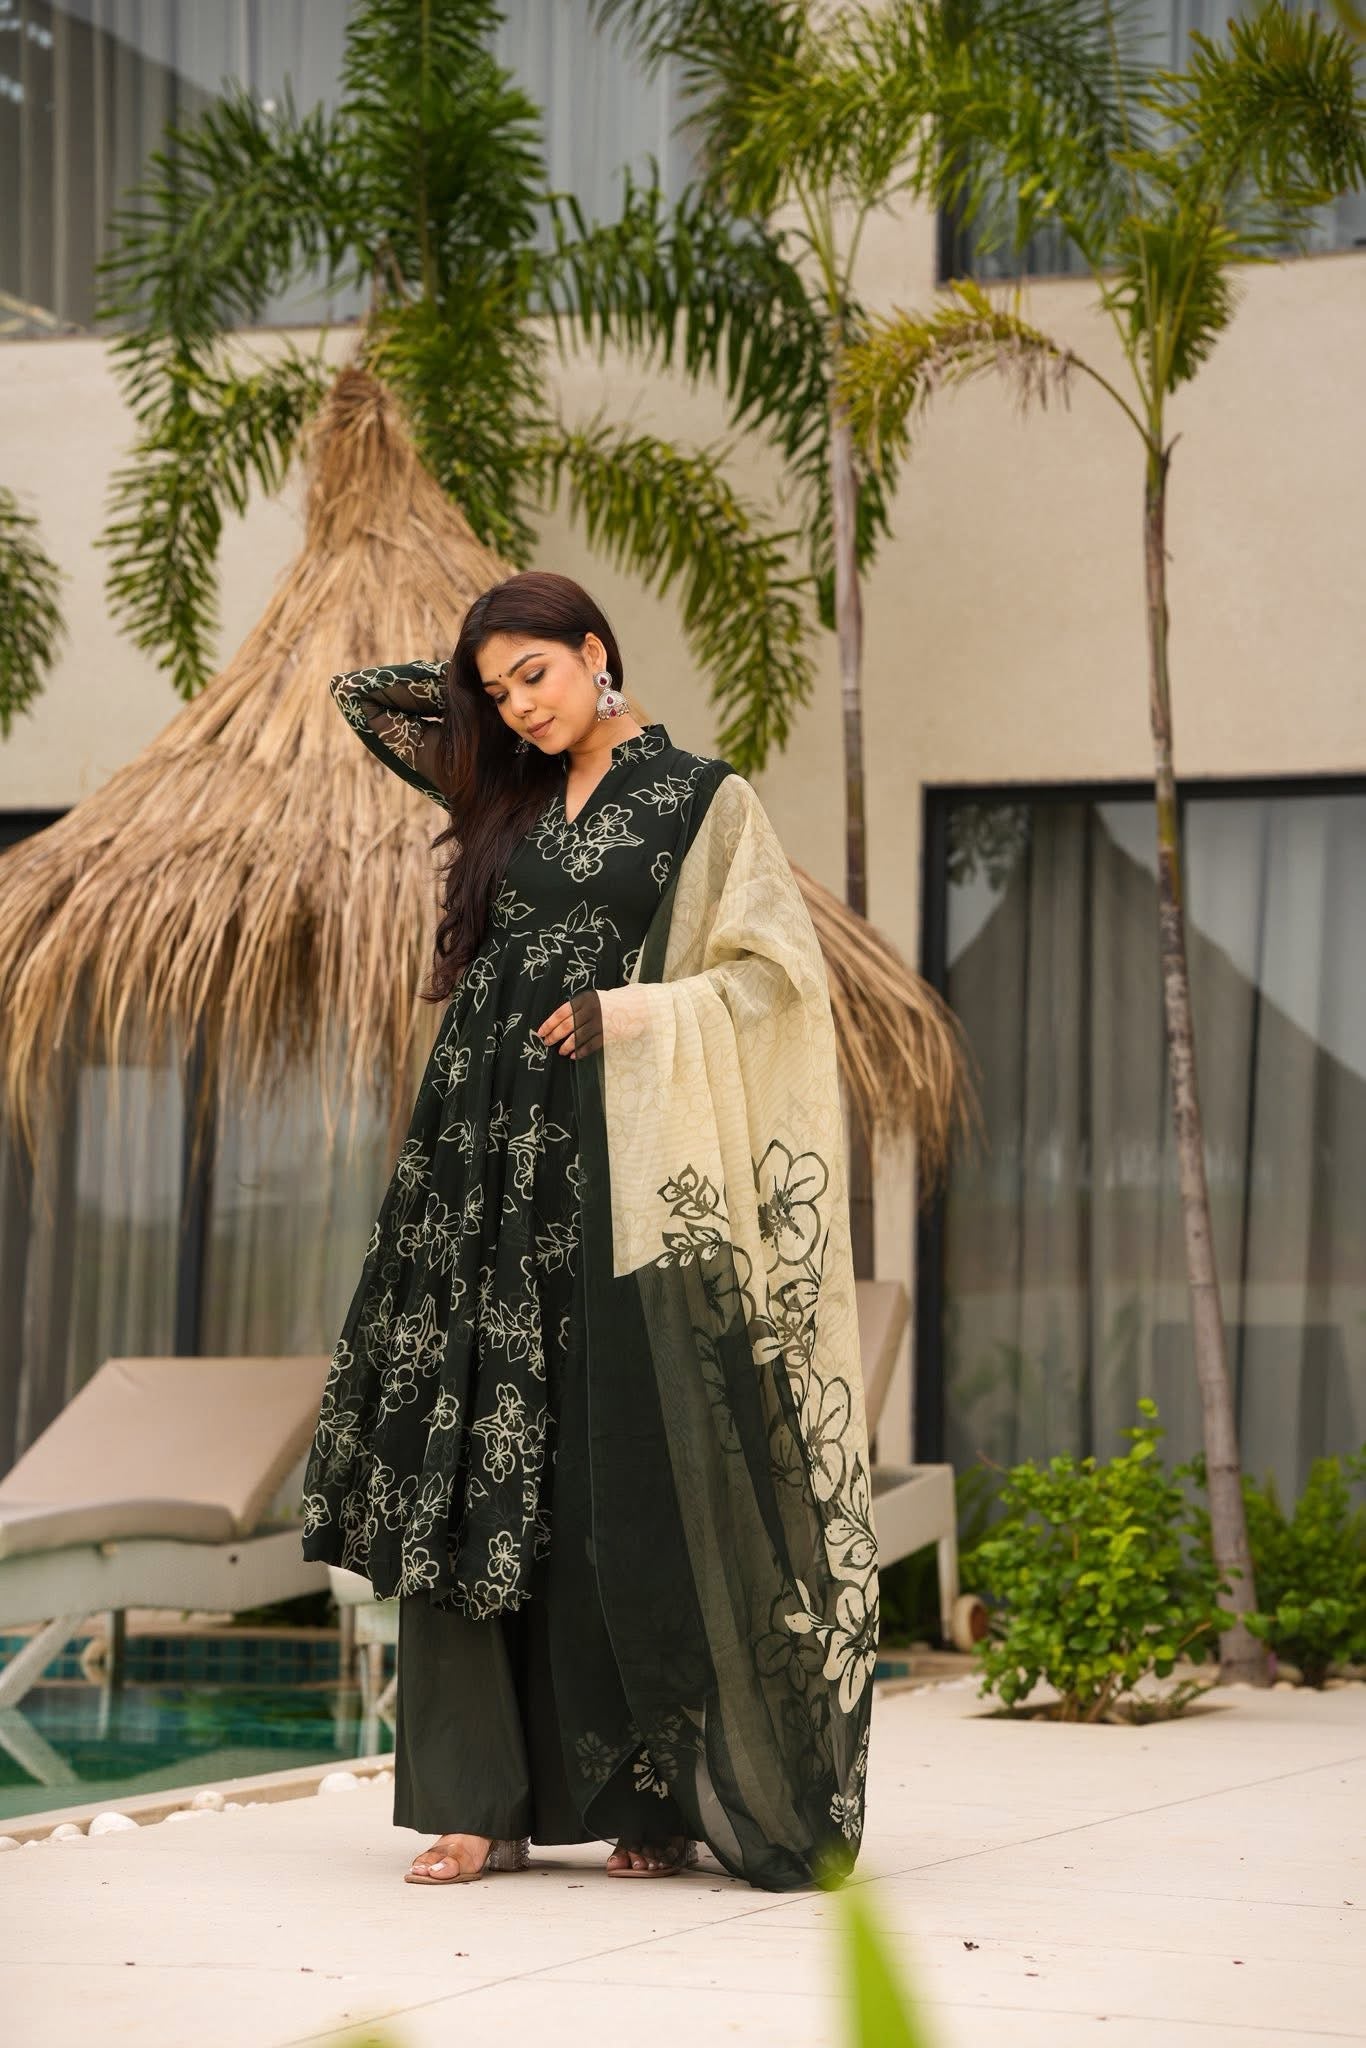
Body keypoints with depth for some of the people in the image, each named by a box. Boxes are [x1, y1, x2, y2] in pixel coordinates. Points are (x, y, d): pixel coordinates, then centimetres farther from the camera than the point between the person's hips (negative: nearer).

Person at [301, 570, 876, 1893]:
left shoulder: (705, 802, 3)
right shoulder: (510, 800, 17)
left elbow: (778, 976, -3)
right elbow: (363, 694, 26)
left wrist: (634, 1012, -13)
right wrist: (499, 688, 21)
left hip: (620, 1171, -5)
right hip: (493, 1172, 5)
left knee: (630, 1479, -6)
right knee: (474, 1468, -2)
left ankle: (661, 1799, 1)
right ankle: (482, 1796, -2)